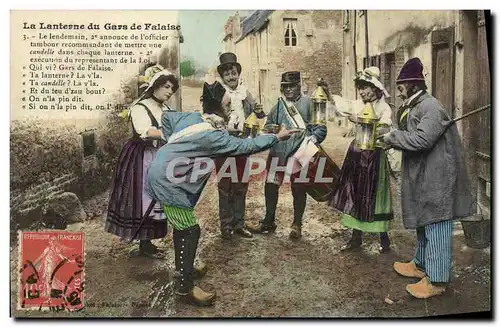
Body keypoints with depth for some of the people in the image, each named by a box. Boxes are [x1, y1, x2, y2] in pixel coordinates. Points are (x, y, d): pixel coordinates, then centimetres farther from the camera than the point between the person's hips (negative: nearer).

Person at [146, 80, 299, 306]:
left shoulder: (192, 117, 3)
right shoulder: (212, 135, -23)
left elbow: (167, 117, 17)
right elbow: (244, 146, -19)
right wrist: (276, 137, -12)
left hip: (163, 175, 10)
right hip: (168, 182, -10)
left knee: (182, 226, 20)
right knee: (190, 231, -5)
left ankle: (183, 268, 37)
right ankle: (185, 288, 4)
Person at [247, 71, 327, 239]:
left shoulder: (308, 103, -1)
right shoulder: (279, 104, 12)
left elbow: (321, 127, -3)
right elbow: (268, 124, 18)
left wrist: (314, 137, -20)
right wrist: (273, 128, -4)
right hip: (278, 151, 4)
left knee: (299, 189, 7)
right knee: (270, 186, 7)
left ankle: (297, 224, 26)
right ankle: (268, 222, 26)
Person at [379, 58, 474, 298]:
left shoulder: (431, 107, -17)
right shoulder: (414, 107, 13)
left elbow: (422, 139, -27)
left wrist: (392, 137, -16)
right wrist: (394, 139, 0)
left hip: (436, 179, -10)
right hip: (423, 177, 10)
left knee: (435, 226, -2)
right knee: (423, 223, 21)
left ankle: (436, 279, 8)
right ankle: (421, 264, 37)